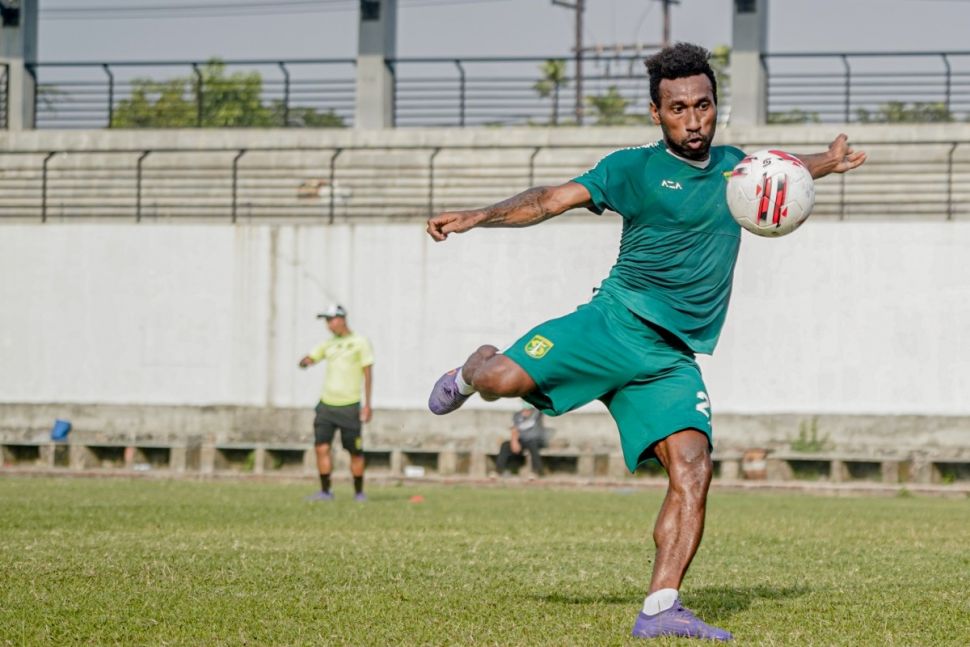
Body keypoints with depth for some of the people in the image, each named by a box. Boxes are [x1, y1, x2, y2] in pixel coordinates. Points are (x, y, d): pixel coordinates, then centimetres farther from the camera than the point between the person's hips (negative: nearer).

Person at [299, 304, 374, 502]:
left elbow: (368, 374, -3)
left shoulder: (360, 342, -1)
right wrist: (305, 362, -15)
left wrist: (367, 404, -8)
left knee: (355, 452, 0)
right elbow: (308, 359, 11)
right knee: (321, 447, -7)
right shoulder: (328, 344, 14)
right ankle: (325, 491, -2)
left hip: (349, 406, -4)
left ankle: (359, 492, 13)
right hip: (326, 404, 4)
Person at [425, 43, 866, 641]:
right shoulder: (635, 168, 1)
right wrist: (478, 217, -20)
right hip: (616, 322, -3)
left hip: (674, 358, 3)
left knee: (693, 468, -18)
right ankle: (474, 371, 18)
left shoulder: (733, 166, 17)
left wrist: (827, 162, 24)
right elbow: (552, 200, -7)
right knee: (505, 380, -23)